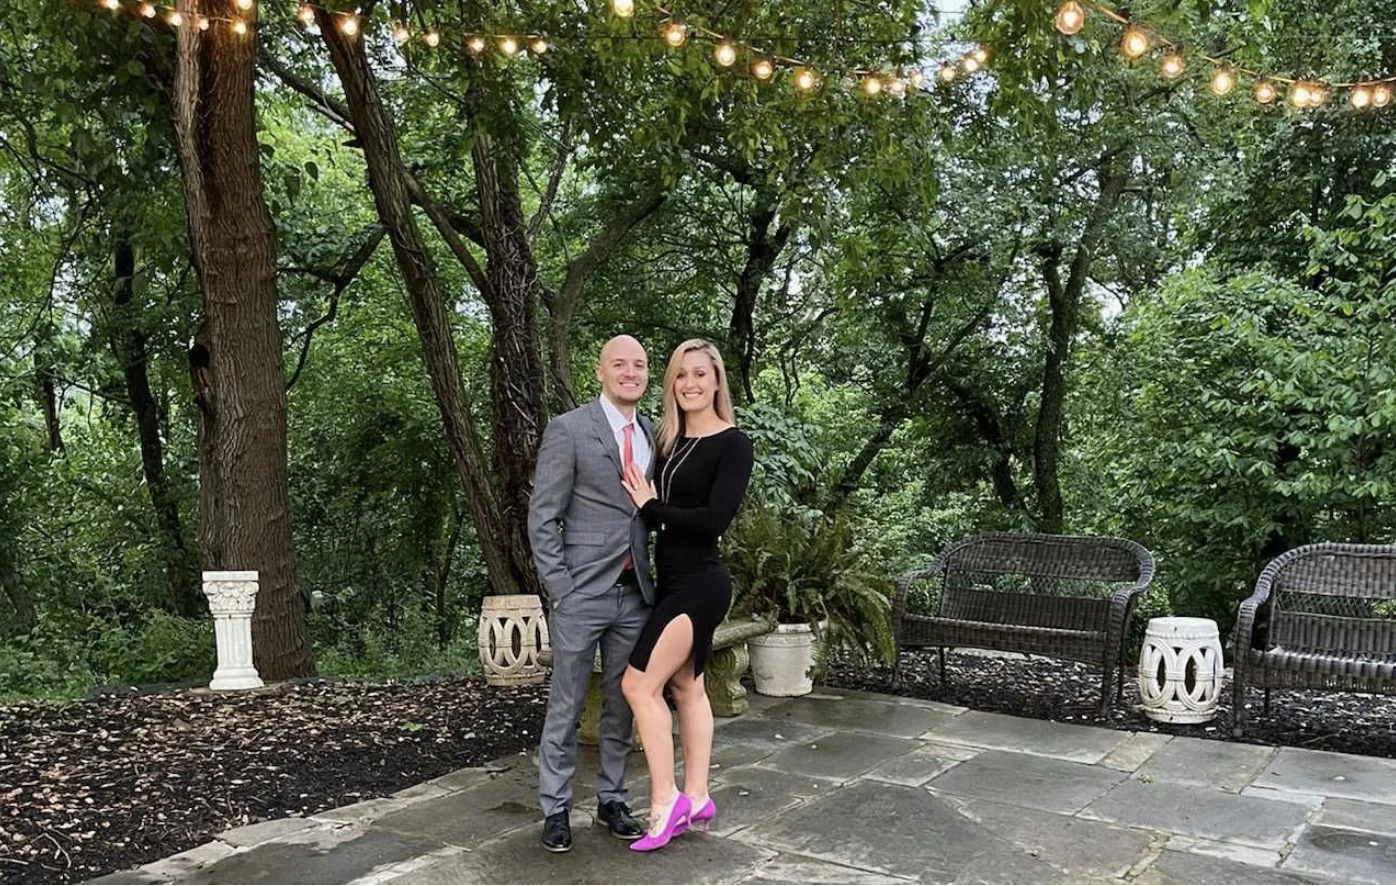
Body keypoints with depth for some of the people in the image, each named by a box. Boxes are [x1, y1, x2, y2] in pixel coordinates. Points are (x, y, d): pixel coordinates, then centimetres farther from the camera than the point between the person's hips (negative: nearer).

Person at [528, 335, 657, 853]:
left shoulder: (651, 436, 12)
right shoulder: (568, 430, -6)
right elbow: (542, 518, -7)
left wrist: (653, 581, 9)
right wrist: (559, 590, -12)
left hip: (634, 594, 5)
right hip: (582, 594, -5)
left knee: (621, 705, 13)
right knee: (566, 707, 4)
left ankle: (611, 801, 26)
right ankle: (555, 809, 17)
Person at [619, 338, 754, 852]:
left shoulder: (732, 443, -10)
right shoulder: (670, 440, 11)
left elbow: (715, 519, -20)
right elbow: (658, 512, 11)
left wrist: (652, 506, -11)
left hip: (700, 583, -8)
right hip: (673, 581, 8)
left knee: (639, 683, -10)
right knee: (685, 686, 13)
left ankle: (666, 800, 1)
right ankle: (697, 799, 23)